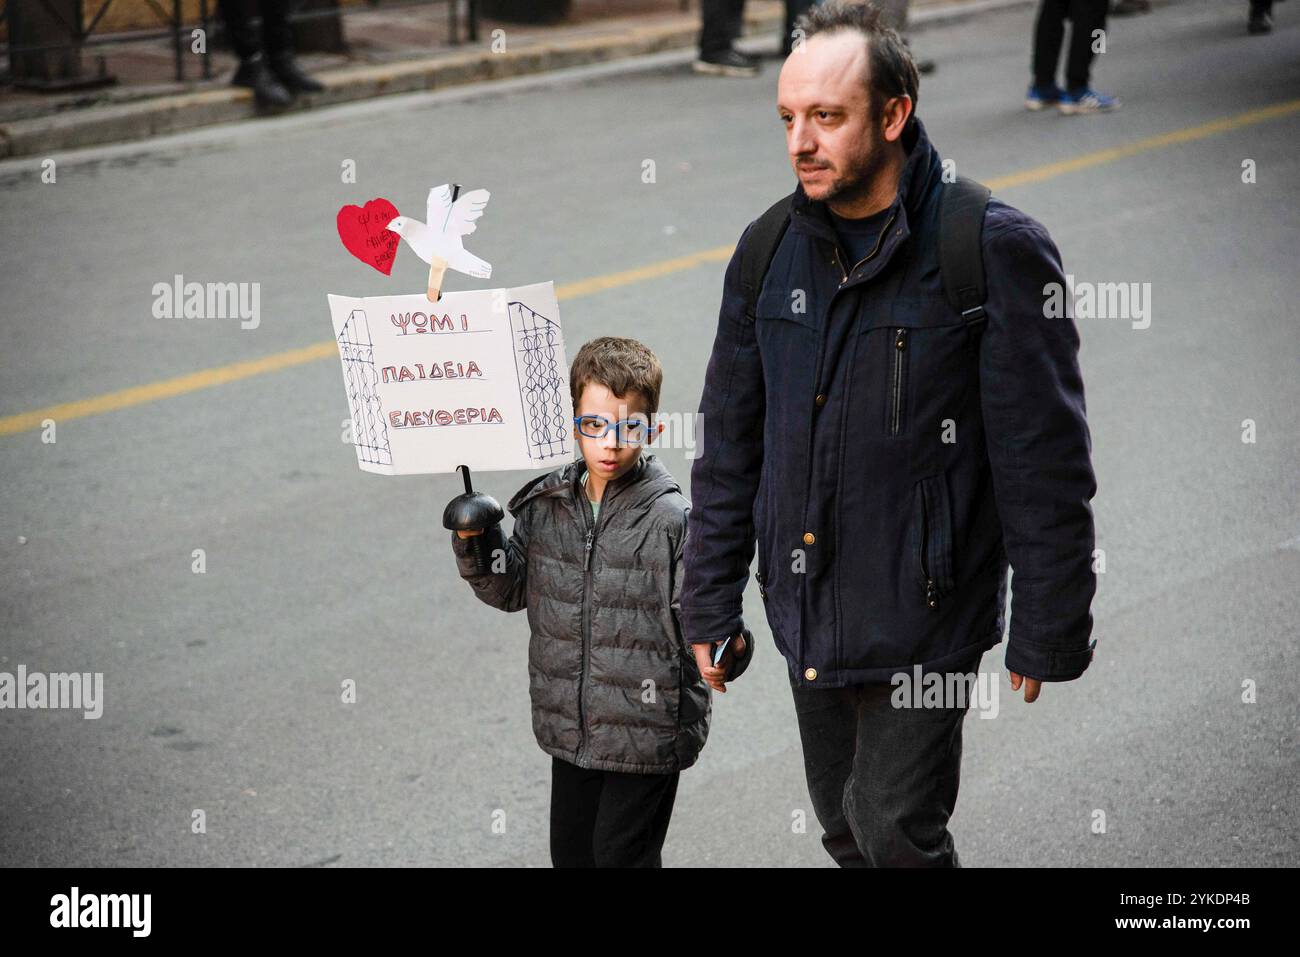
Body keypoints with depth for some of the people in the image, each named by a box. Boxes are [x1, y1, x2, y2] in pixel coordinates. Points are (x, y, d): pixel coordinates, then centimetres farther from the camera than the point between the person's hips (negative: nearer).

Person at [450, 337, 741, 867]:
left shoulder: (673, 520, -15)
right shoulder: (545, 506, 2)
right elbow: (510, 589, 11)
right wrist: (477, 543, -5)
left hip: (647, 734, -6)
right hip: (569, 729, 6)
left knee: (623, 854, 3)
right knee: (571, 851, 19)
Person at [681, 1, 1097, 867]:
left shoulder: (997, 250, -14)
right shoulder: (769, 249, 2)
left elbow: (1047, 464, -12)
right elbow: (729, 444, 10)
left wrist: (1048, 633, -10)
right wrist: (711, 601, 9)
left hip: (925, 621, -5)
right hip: (806, 610, 6)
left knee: (898, 835, -6)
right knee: (845, 827, 17)